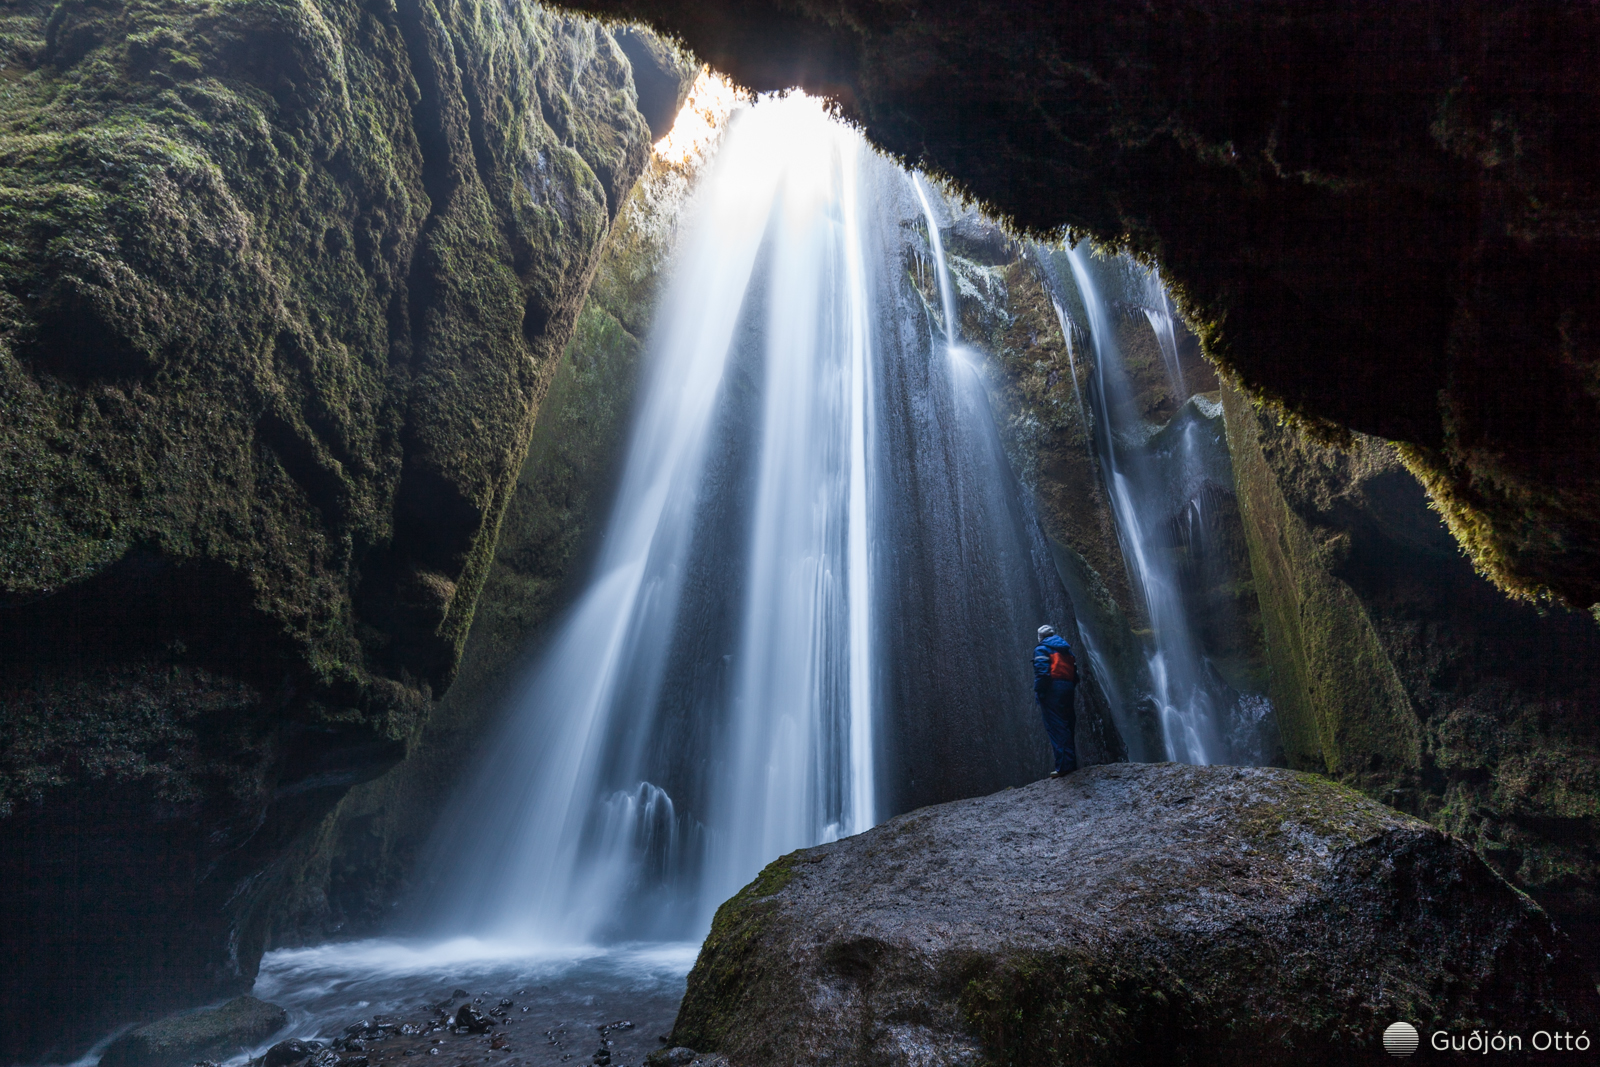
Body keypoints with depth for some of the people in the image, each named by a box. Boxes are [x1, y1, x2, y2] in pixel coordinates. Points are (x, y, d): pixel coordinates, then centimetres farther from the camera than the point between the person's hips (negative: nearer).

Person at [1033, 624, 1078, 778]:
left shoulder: (1041, 648, 2)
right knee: (1068, 727, 12)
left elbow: (1041, 672, -12)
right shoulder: (1066, 648, 22)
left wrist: (1039, 695, -12)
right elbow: (1075, 670, 14)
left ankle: (1064, 766, -15)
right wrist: (1073, 687, 16)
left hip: (1052, 689, -7)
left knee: (1056, 728, -9)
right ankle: (1073, 763, 13)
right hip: (1069, 688, 7)